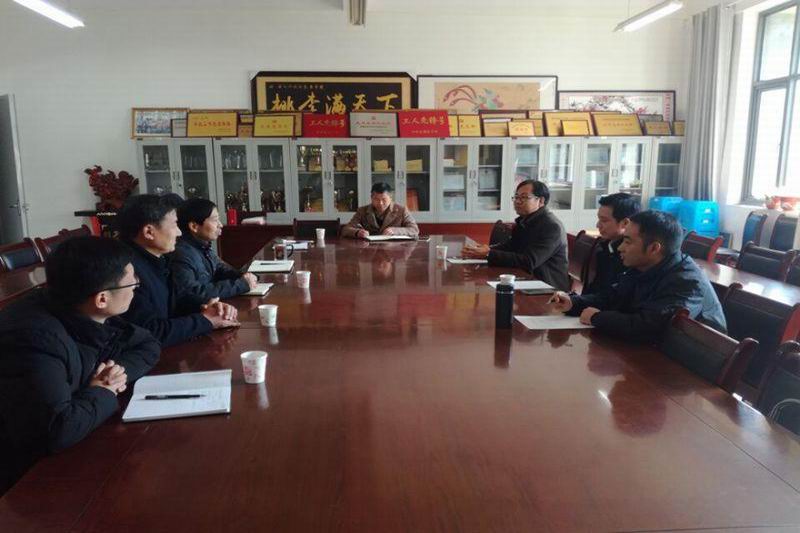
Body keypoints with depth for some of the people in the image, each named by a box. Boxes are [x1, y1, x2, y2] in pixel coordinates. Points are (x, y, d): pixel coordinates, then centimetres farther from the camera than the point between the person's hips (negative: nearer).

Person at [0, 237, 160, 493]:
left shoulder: (84, 316, -7)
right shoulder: (35, 339, -31)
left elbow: (148, 345, 5)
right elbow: (56, 430, -40)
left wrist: (121, 370, -15)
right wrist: (103, 393, -22)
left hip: (71, 450, 7)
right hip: (26, 477, -7)